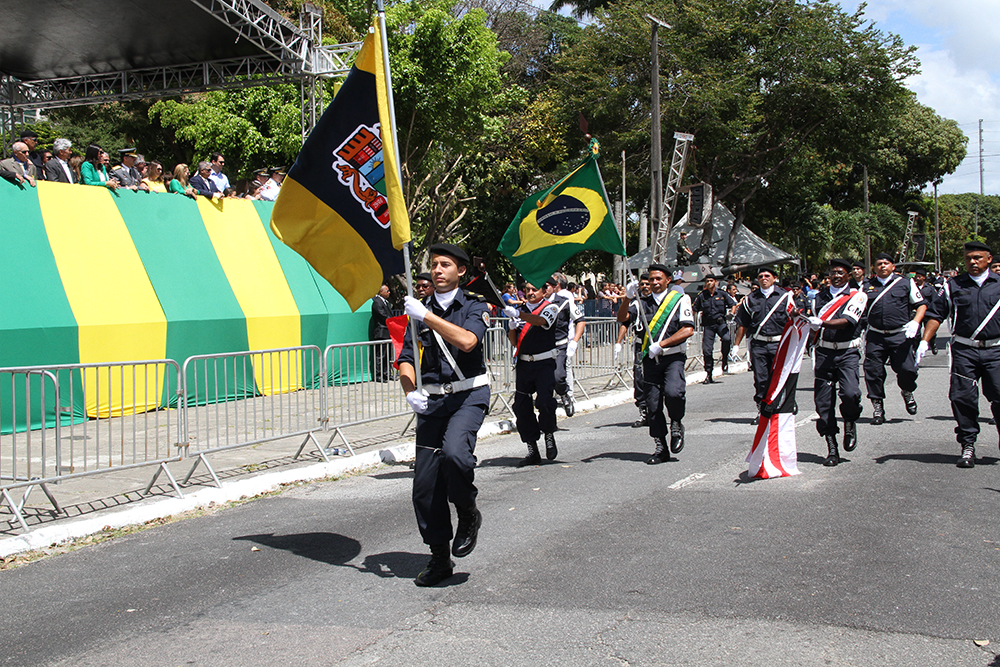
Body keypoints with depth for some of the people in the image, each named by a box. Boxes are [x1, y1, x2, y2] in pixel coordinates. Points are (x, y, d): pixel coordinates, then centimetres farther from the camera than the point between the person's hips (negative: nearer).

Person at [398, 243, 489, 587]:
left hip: (468, 395, -4)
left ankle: (468, 514, -2)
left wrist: (426, 316, -19)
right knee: (425, 482, 0)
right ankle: (439, 558, 15)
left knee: (454, 452, -32)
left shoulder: (474, 305, 1)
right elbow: (406, 358, 9)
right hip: (432, 400, 4)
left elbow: (467, 341, -20)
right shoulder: (421, 309, 12)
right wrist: (411, 391, -10)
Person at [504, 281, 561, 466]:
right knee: (521, 405, -1)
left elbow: (541, 321, -22)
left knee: (544, 400, -19)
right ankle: (532, 449, 8)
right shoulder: (520, 309, 13)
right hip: (523, 363, 4)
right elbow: (514, 342, 14)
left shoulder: (551, 308, 2)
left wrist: (517, 314, -36)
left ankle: (549, 434, 10)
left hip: (544, 362, -4)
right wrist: (512, 327, -8)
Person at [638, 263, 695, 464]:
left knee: (673, 392, -27)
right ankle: (661, 448, 13)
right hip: (650, 359, 3)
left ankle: (676, 425, 3)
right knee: (652, 404, 2)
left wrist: (660, 345, -12)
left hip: (673, 357, -3)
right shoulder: (644, 303, 14)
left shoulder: (680, 299, 4)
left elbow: (688, 330, -6)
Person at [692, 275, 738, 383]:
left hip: (720, 323, -1)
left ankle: (725, 360, -4)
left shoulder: (722, 294, 4)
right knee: (707, 350, -3)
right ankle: (708, 375, 9)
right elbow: (694, 309, 10)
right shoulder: (701, 296, 5)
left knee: (726, 339, -30)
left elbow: (733, 304, 7)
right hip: (708, 325, 1)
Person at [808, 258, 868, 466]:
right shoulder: (820, 296, 15)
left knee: (850, 393, -23)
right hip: (824, 352, 3)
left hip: (847, 352, -3)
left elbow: (846, 321, -15)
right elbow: (812, 324, 21)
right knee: (823, 400, -3)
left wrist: (821, 323, -29)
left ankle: (850, 424, 9)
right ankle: (832, 449, 6)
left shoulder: (857, 296, 2)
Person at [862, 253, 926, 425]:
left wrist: (915, 323, -8)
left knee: (906, 369, -12)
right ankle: (877, 408, 11)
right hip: (875, 337, 2)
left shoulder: (905, 283, 8)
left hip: (901, 335, -2)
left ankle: (907, 392, 22)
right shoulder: (868, 288, 13)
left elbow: (921, 304, 9)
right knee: (873, 372, -3)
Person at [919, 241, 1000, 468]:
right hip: (964, 349, 0)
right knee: (962, 398, -4)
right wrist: (925, 341, -1)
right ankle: (968, 445, 6)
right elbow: (935, 313, 8)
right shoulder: (953, 285, 8)